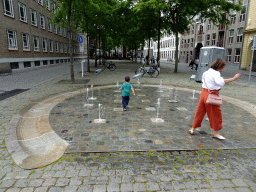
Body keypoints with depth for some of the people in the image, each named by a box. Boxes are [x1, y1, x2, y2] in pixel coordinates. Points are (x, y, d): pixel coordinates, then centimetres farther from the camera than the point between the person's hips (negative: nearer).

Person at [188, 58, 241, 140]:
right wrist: (234, 78, -32)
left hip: (204, 93, 8)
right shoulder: (215, 73, -15)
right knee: (216, 114, 6)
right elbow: (220, 82, -33)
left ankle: (193, 128, 21)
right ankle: (216, 133, 17)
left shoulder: (206, 72, 12)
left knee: (199, 112, 15)